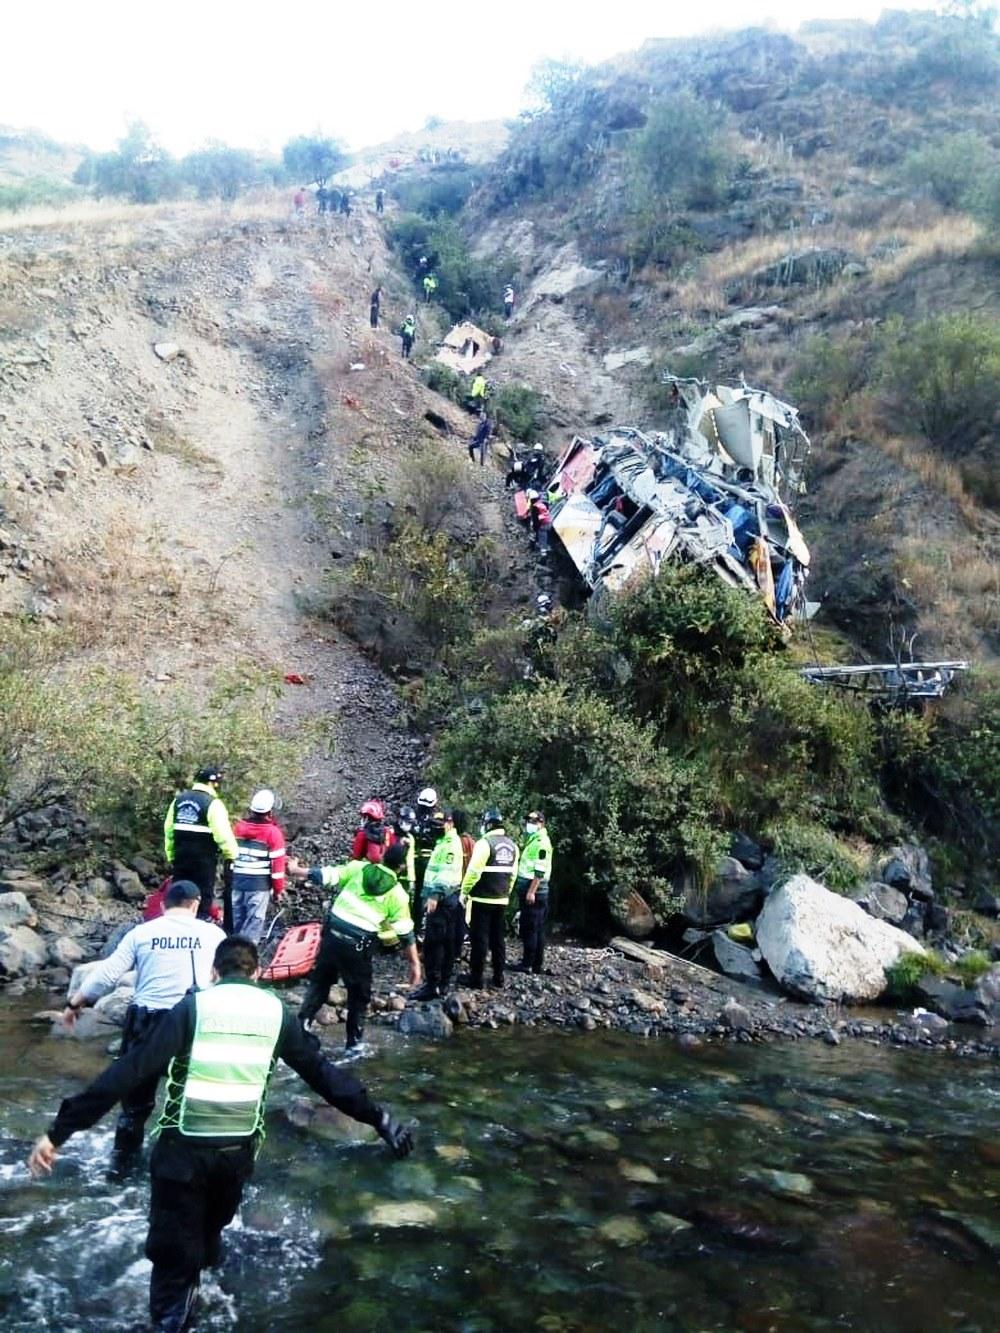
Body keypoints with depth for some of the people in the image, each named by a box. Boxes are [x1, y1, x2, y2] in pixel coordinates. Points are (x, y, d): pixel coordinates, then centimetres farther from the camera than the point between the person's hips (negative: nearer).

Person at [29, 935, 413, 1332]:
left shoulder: (193, 1006, -8)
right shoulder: (276, 1012, 0)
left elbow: (131, 1070, -15)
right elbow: (322, 1072, 2)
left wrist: (60, 1129, -13)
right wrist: (378, 1117, 9)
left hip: (183, 1148, -3)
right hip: (239, 1150, 4)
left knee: (173, 1252, 11)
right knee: (207, 1234, 30)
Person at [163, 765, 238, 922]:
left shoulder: (179, 799, 8)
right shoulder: (213, 803, -13)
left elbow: (168, 830, 11)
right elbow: (223, 835, -17)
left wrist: (171, 856, 18)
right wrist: (232, 855, -4)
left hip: (180, 857, 6)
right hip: (204, 860, -6)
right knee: (203, 899, 2)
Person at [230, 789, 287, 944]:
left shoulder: (238, 827, 5)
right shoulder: (273, 832, -10)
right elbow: (277, 863, -8)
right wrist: (278, 889, -2)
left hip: (237, 881, 5)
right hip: (259, 884, -5)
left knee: (236, 922, 16)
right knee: (253, 924, 0)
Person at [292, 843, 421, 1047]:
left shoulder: (358, 868, 1)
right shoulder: (397, 893, -2)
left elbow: (326, 876, 4)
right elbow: (405, 933, 0)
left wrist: (297, 870, 19)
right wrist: (415, 963, 8)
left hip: (332, 933, 2)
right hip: (357, 945, -2)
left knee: (319, 982, 20)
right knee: (359, 994, 16)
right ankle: (354, 1042, 21)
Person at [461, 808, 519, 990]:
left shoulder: (485, 843, -14)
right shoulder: (511, 845, 8)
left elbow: (473, 871, -17)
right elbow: (513, 873, 13)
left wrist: (464, 891, -7)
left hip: (483, 899, -6)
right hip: (501, 899, 7)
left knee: (480, 938, -1)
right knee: (498, 937, 14)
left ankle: (476, 978, 2)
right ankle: (498, 976, 18)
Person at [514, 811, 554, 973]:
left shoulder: (542, 842, -12)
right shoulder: (533, 840, 19)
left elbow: (540, 871, -20)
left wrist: (531, 891, -24)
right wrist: (526, 891, 22)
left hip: (534, 891, -10)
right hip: (529, 890, 10)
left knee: (529, 929, -7)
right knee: (537, 929, 11)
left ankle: (528, 964, -3)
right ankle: (536, 965, 15)